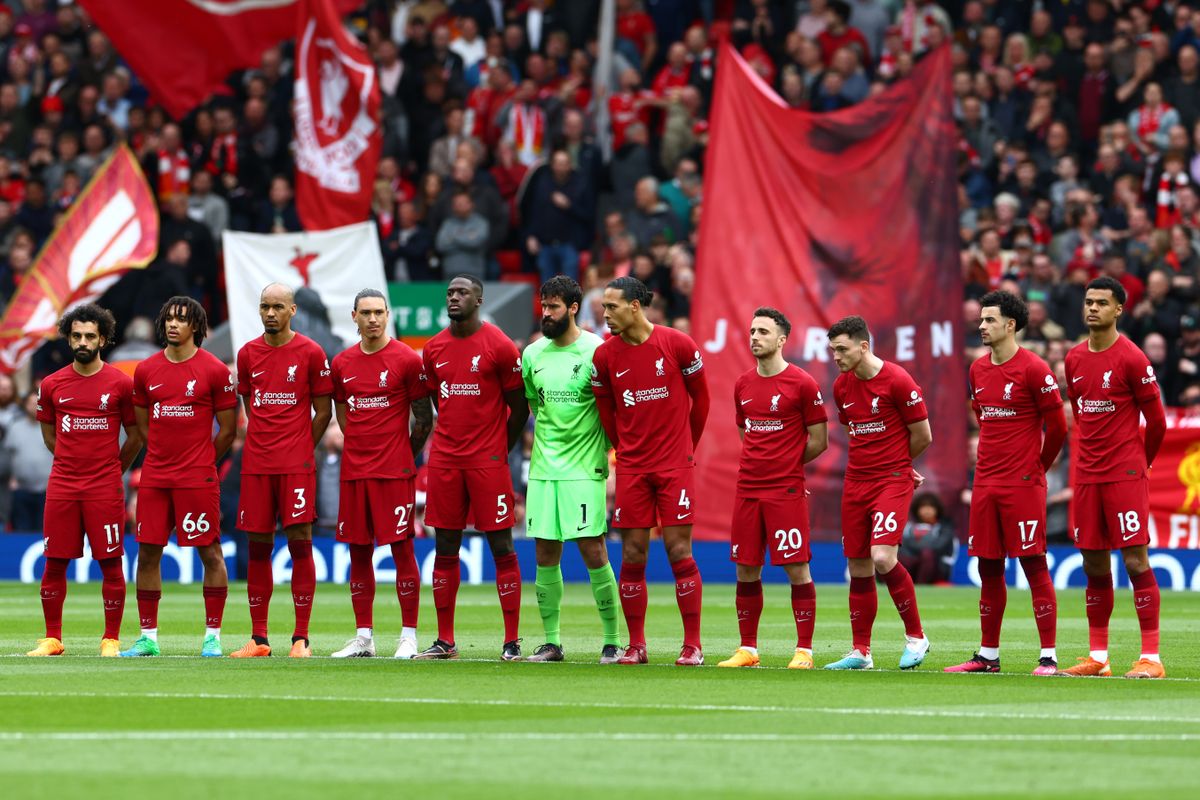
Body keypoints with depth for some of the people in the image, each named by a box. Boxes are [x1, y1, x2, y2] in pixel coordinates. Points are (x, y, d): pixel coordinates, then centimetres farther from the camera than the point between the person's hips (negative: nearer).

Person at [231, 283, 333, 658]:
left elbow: (323, 412, 5)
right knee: (257, 546, 3)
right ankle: (258, 638, 7)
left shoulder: (310, 353, -1)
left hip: (297, 465, -4)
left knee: (299, 540, -6)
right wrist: (265, 444, 13)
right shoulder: (248, 354, 10)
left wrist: (301, 448, 4)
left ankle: (301, 638, -4)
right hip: (256, 464, 4)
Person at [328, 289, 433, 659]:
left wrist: (403, 455, 4)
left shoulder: (407, 360, -4)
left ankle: (409, 637, -2)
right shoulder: (342, 363, 9)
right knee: (358, 551, 6)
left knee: (402, 548, -5)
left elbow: (424, 419, 0)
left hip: (394, 471, -5)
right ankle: (363, 637, 12)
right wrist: (360, 451, 14)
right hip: (354, 471, 5)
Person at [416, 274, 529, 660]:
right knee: (445, 548, 6)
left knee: (501, 547, -3)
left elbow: (519, 407, -1)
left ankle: (512, 641, -2)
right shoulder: (434, 349, 9)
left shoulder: (499, 346, -6)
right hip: (445, 459, 5)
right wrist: (453, 439, 14)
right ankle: (445, 640, 11)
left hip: (488, 460, -5)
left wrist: (500, 450, 2)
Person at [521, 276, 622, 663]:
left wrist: (612, 454, -6)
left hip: (584, 469, -5)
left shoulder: (596, 350, -6)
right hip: (543, 468, 5)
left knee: (593, 551, -7)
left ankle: (612, 641, 0)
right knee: (545, 554, 4)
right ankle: (551, 642, 11)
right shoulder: (533, 354, 9)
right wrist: (549, 437, 13)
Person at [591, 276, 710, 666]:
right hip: (632, 468, 2)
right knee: (632, 557, 2)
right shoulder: (604, 356, 0)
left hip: (675, 465, -2)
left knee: (679, 552, -4)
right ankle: (635, 645, 9)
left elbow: (700, 398, 7)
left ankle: (693, 645, 1)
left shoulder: (678, 344, -6)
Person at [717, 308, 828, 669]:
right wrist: (760, 464, 11)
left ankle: (804, 651, -1)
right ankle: (747, 649, 14)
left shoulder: (802, 384, -6)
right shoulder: (743, 384, 11)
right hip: (747, 488, 6)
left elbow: (818, 441, -2)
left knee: (797, 569, -5)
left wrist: (785, 465, 4)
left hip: (787, 490, -6)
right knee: (746, 570, 7)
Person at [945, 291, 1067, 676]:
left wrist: (1036, 467, 5)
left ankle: (1049, 657, -5)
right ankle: (988, 655, 15)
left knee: (1033, 564, -6)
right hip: (986, 483, 7)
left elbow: (1057, 427, -6)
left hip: (1023, 485, -7)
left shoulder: (1033, 369, -10)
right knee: (988, 568, 9)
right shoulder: (978, 369, 12)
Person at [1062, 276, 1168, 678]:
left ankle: (1151, 657, -8)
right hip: (1087, 476, 6)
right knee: (1094, 565, 8)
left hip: (1126, 475, -6)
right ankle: (1097, 657, 14)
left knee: (1135, 560, -9)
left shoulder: (1131, 359, -8)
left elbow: (1156, 420, -2)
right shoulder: (1074, 359, 10)